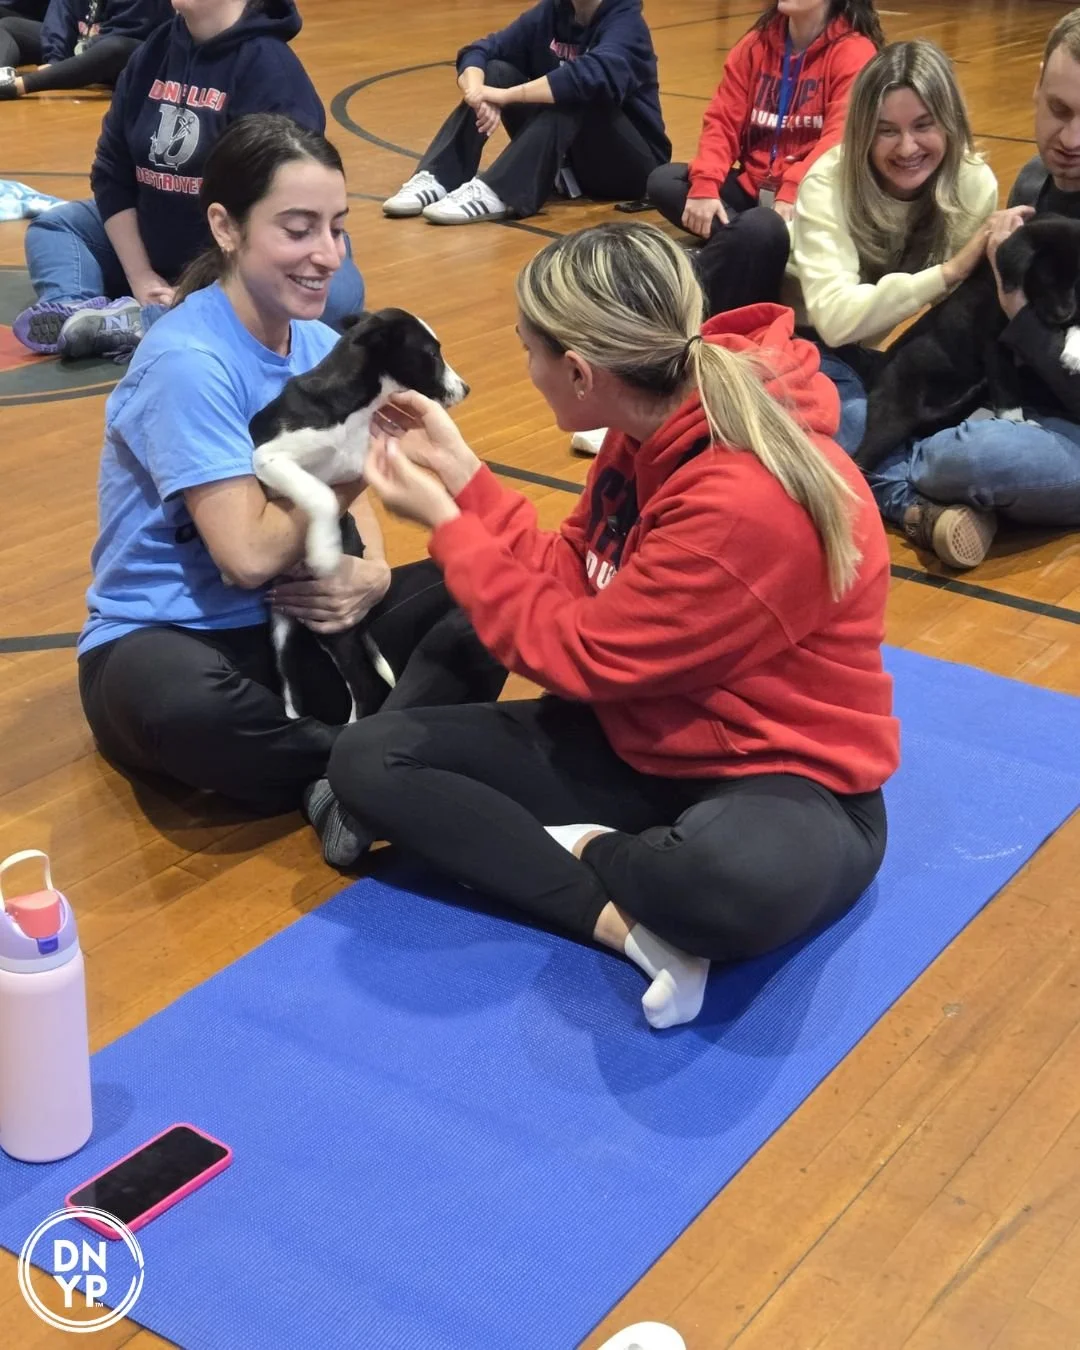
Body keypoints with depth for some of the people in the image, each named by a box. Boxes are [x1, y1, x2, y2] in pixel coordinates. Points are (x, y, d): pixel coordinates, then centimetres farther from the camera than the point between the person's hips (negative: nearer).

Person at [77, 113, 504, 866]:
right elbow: (250, 554, -23)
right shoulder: (186, 361, -19)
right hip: (165, 639, -7)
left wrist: (371, 574, -16)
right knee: (178, 705, -43)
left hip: (299, 628, 7)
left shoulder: (321, 346, 3)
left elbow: (344, 495, 7)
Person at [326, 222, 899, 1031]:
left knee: (739, 880, -46)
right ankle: (624, 916, -19)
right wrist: (463, 475, 2)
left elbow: (572, 650, -21)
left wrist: (443, 524, -10)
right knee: (369, 759, -7)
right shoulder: (654, 428, -3)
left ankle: (580, 849, -13)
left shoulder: (749, 502, -30)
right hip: (645, 743, 8)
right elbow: (576, 589, 6)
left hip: (784, 780, -8)